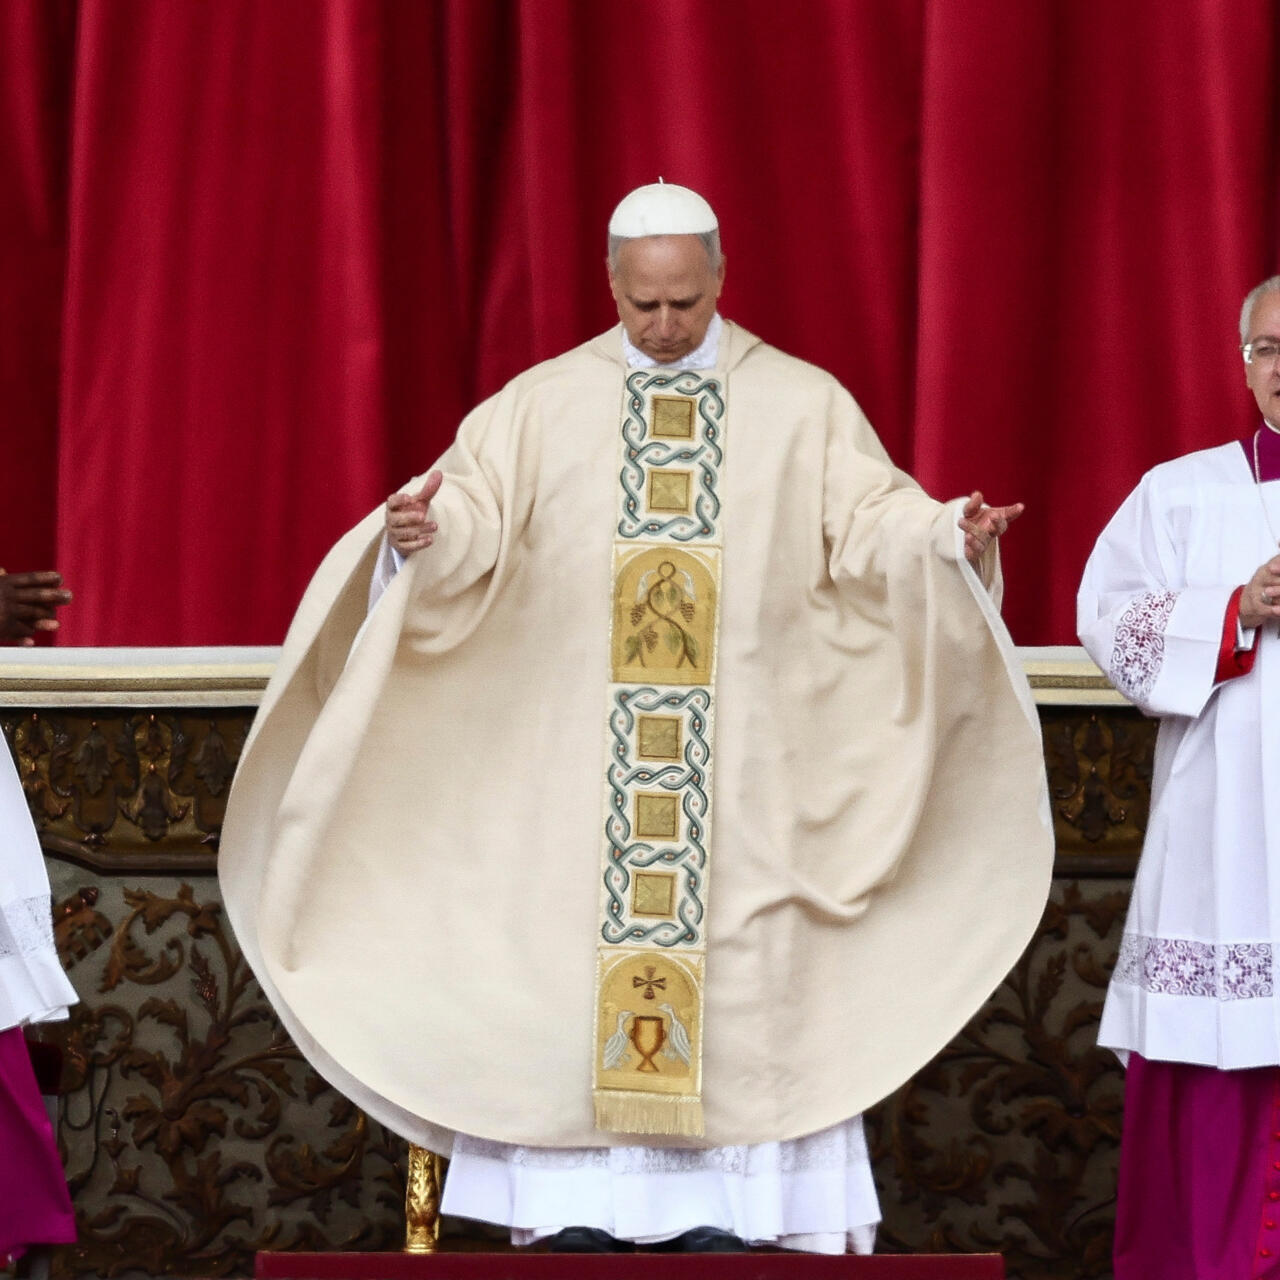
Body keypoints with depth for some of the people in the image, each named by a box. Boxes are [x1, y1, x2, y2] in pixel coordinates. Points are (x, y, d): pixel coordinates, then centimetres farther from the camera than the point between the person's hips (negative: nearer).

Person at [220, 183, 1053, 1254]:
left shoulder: (804, 404, 6)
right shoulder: (544, 405, 6)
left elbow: (870, 522, -1)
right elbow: (474, 508, -3)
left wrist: (950, 536, -21)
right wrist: (427, 532, -26)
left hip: (743, 762, 0)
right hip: (577, 758, 1)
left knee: (736, 977, -1)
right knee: (570, 966, 0)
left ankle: (723, 1217, 3)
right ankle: (580, 1223, 5)